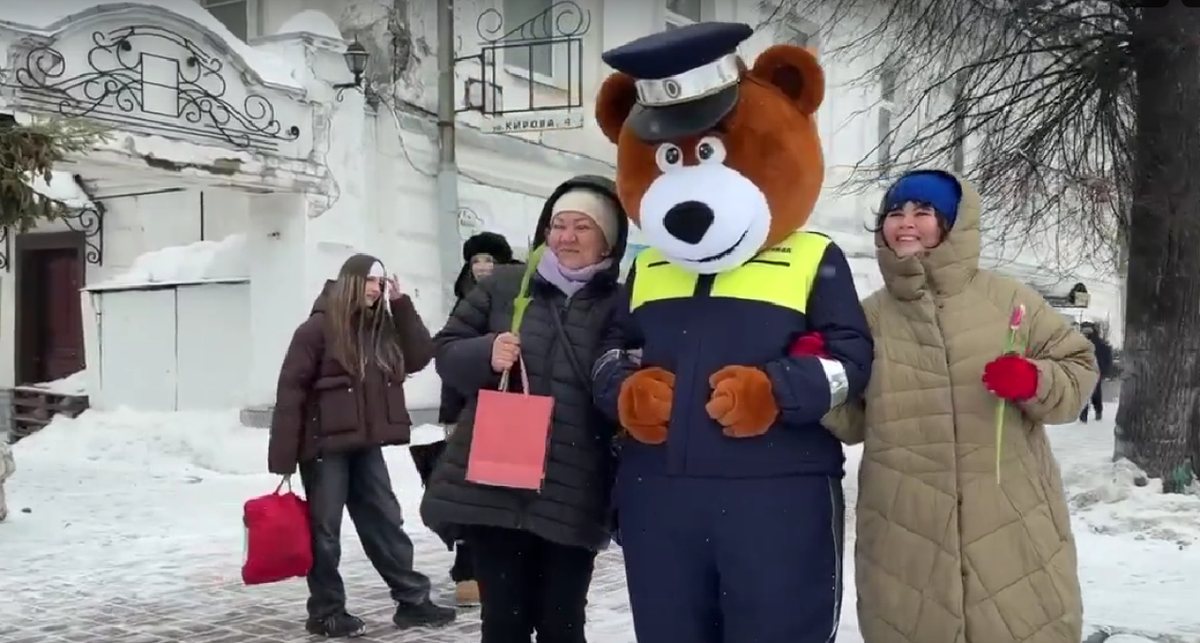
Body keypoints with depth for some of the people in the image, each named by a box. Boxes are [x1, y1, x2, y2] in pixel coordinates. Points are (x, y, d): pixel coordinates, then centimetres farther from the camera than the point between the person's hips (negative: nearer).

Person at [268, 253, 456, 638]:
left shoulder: (380, 326, 9)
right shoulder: (319, 327, -12)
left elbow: (420, 357, 3)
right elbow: (291, 391, -14)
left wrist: (400, 304, -2)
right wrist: (283, 458, -17)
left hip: (365, 445, 7)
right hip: (325, 445, -7)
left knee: (385, 522, 11)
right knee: (325, 530, 3)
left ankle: (413, 601, 18)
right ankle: (326, 613, 14)